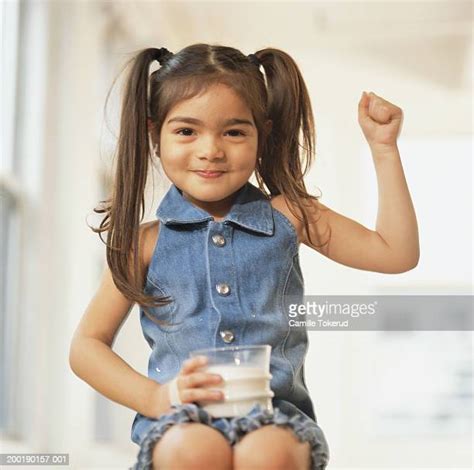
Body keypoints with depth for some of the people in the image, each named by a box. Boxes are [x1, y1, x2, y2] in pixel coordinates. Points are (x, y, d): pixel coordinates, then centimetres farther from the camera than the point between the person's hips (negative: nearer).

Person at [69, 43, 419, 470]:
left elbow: (397, 253, 12)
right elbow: (87, 346, 10)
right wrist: (155, 397, -8)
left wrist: (384, 148, 8)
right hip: (181, 421, 0)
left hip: (274, 414, 1)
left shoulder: (286, 217, 10)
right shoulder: (148, 242, 7)